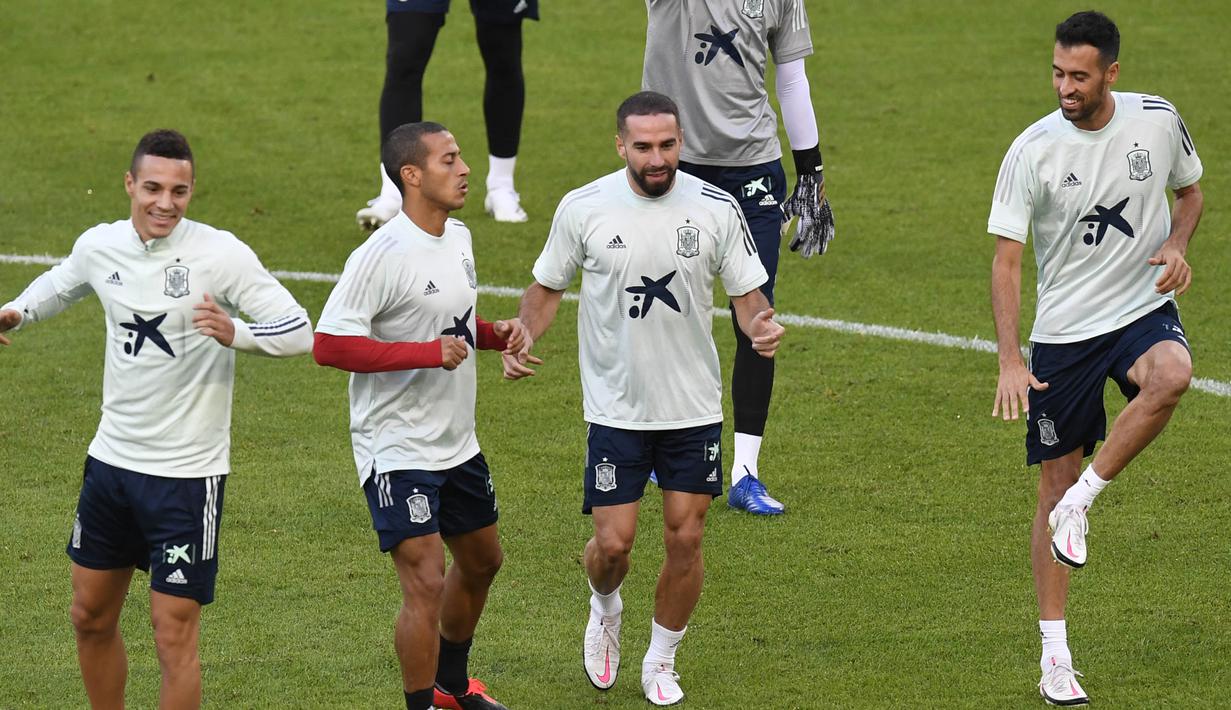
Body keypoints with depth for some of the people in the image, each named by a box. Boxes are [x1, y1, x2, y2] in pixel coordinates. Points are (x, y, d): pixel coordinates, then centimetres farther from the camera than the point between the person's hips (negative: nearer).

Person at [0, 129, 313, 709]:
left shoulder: (221, 254, -15)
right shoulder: (99, 246, 0)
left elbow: (299, 331, -16)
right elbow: (56, 286, 24)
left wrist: (235, 333, -35)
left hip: (187, 472, -6)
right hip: (113, 458, 6)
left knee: (173, 636, -5)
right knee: (91, 618, 17)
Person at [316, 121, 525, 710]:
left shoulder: (459, 237, 6)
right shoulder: (381, 256, -21)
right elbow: (328, 344, -26)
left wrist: (496, 333, 1)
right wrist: (429, 353, -28)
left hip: (457, 442, 9)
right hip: (397, 450, -9)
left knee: (481, 560, 22)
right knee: (426, 583, -13)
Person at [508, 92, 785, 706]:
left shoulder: (716, 209, -7)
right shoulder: (583, 209, -8)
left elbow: (748, 293, 2)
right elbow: (547, 288, 5)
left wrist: (762, 327, -21)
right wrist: (522, 339, -13)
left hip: (694, 408, 1)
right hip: (615, 408, -1)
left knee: (685, 540, 1)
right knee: (613, 543, -4)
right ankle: (605, 609, 32)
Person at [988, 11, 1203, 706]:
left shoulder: (1158, 120, -4)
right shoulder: (1033, 152, -11)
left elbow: (1190, 190, 15)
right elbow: (1007, 260, -9)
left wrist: (1177, 244, -7)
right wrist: (1010, 361, -18)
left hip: (1145, 309, 1)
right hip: (1064, 334, -1)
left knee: (1171, 376, -35)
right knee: (1055, 486, 1)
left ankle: (1081, 501, -16)